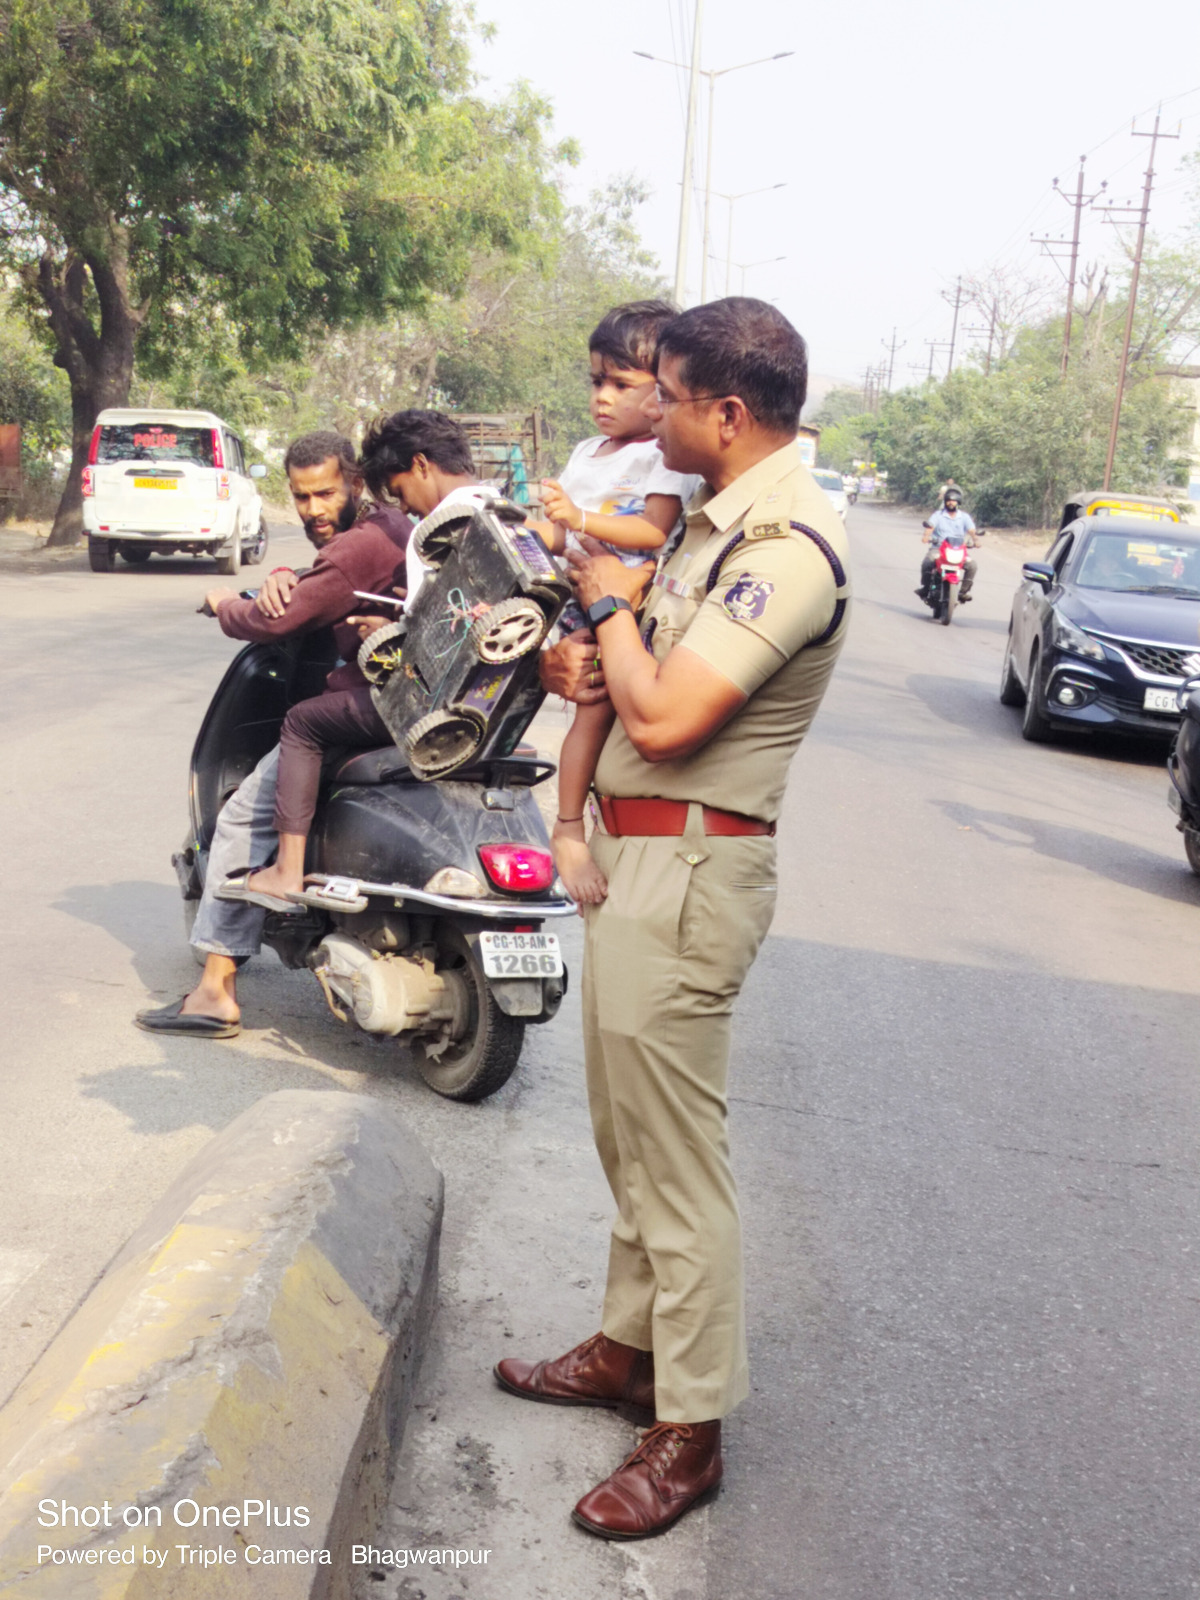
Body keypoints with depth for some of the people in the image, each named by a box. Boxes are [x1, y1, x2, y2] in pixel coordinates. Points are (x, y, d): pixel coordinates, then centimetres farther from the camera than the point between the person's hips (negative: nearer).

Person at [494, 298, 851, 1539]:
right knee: (627, 1133, 21)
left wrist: (611, 604, -10)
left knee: (677, 1158, -1)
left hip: (688, 867, -10)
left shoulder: (787, 546, -21)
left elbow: (663, 718, -26)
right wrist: (602, 662, 1)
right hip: (636, 853, 11)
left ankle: (689, 1430, 14)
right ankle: (629, 1345, 37)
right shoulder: (723, 516, 11)